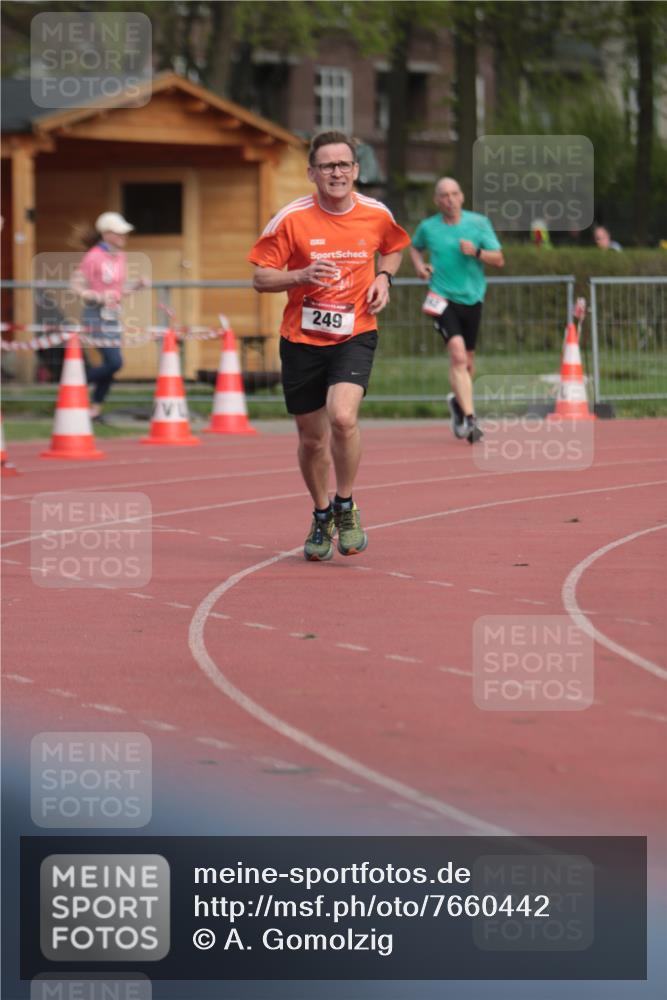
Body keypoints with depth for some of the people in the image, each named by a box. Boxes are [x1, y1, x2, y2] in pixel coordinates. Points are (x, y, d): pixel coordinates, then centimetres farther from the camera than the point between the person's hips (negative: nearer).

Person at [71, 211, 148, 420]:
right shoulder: (94, 257, -13)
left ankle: (95, 409, 17)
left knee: (110, 364, 7)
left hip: (114, 315, 8)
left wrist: (137, 285, 2)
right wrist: (99, 297, -25)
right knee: (115, 362, -16)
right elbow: (77, 287, -12)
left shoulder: (120, 257, 10)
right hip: (97, 316, -8)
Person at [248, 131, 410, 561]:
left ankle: (346, 507, -2)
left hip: (355, 335, 0)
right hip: (302, 338, 1)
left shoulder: (377, 215, -1)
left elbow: (393, 248, 22)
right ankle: (322, 518, 33)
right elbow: (261, 277, -4)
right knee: (312, 437, 8)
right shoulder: (292, 219, -8)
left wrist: (383, 277, 1)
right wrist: (302, 276, -22)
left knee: (342, 417, -24)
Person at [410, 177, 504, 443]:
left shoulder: (479, 223, 1)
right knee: (458, 355, -20)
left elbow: (498, 259, 1)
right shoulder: (428, 227, 1)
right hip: (443, 299, -3)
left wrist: (476, 252, -17)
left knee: (467, 361, 13)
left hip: (472, 299, 3)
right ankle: (469, 418, -23)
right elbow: (415, 247, 23)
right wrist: (419, 265, 3)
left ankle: (458, 401, 42)